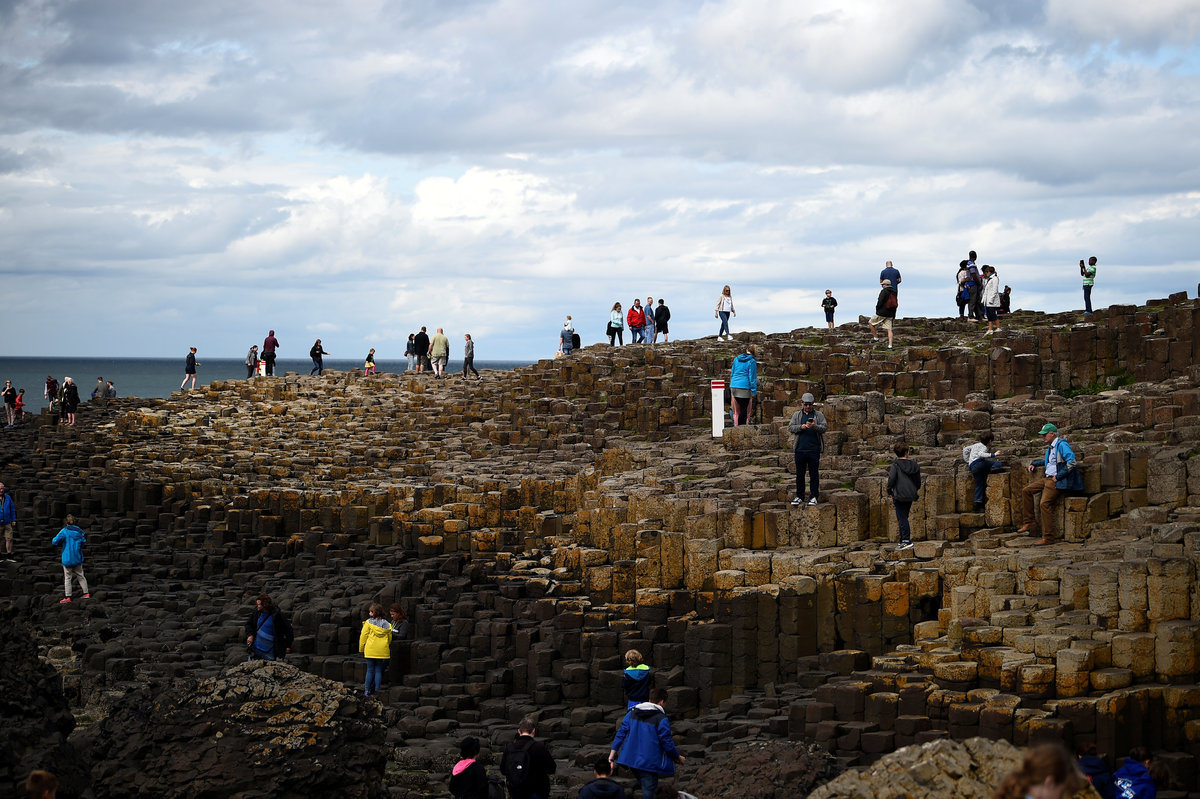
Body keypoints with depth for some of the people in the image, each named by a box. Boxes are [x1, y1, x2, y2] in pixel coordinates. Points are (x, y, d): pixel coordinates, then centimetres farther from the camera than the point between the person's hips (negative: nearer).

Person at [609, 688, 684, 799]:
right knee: (648, 790, -2)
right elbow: (667, 743, -9)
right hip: (649, 762, -6)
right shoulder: (661, 719, -12)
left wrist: (612, 752, 5)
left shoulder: (632, 713, 6)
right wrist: (678, 757, 8)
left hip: (631, 759, 6)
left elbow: (621, 733, 4)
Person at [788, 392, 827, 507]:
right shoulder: (797, 415, 12)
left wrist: (815, 427, -21)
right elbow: (790, 428, 3)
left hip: (814, 450, -2)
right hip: (800, 449, 2)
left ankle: (814, 496, 8)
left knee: (814, 474, 1)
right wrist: (801, 427, -13)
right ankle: (799, 496, 14)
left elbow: (824, 427, -3)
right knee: (799, 474, 6)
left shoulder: (819, 415, 7)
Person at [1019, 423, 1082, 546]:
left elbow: (1071, 462, -22)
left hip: (1057, 480, -10)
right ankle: (1029, 522, 12)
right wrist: (1034, 464, 30)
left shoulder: (1061, 445, -12)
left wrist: (1058, 476, -19)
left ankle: (1048, 538, -19)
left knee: (1045, 503, -21)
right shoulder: (1050, 447, 18)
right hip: (1048, 479, 10)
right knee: (1026, 491, 9)